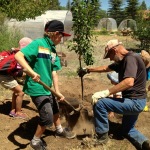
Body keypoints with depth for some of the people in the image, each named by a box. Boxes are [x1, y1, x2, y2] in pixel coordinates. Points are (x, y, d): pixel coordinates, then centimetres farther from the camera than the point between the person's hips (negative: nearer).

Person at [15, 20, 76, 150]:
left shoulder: (52, 50, 7)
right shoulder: (38, 43, -17)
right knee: (47, 117, -4)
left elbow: (54, 72, 4)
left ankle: (59, 130, 51)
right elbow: (18, 56, -27)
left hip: (47, 88, 9)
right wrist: (32, 72, -38)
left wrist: (57, 91, -2)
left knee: (55, 109, 25)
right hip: (37, 88, -9)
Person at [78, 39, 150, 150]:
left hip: (134, 101, -11)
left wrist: (105, 93, -34)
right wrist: (88, 70, 27)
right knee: (127, 130, 26)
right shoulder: (123, 61, 12)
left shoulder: (130, 58, -20)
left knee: (99, 102, -15)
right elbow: (106, 68, 24)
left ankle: (102, 136, 1)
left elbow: (129, 82, -35)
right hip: (134, 101, 11)